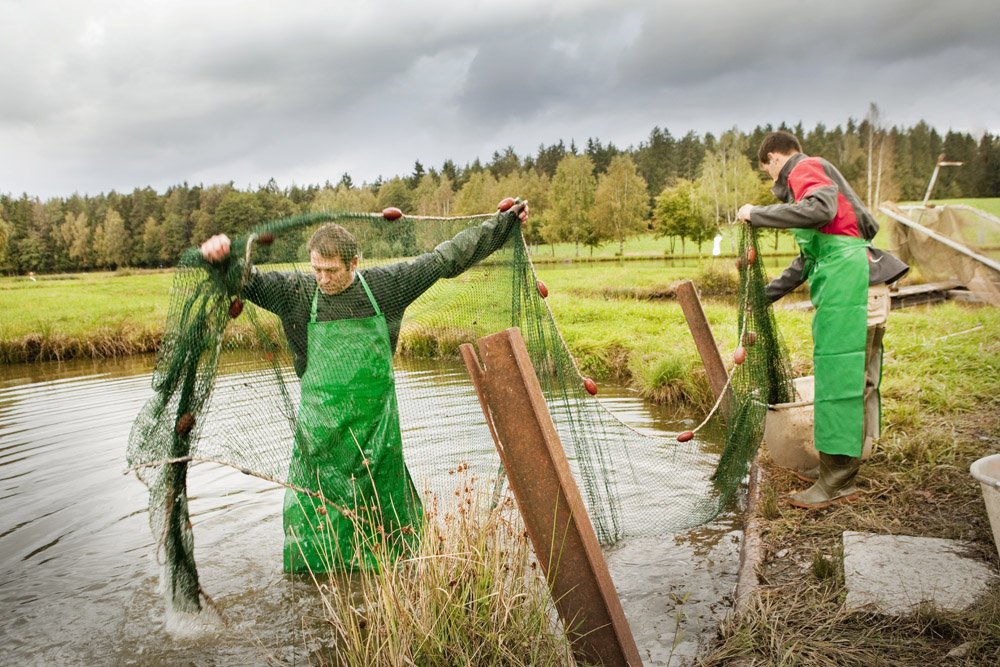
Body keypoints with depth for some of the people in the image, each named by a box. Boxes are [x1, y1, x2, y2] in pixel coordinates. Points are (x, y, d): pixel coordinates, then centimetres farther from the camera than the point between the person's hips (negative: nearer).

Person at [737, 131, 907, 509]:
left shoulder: (806, 168, 0)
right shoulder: (816, 176, 31)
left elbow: (820, 209, -24)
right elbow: (809, 257, 33)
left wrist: (757, 214, -14)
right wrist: (766, 295, 34)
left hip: (848, 283, -10)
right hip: (864, 292, 10)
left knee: (839, 378, -9)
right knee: (857, 380, 13)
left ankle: (838, 484, -5)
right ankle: (839, 466, 22)